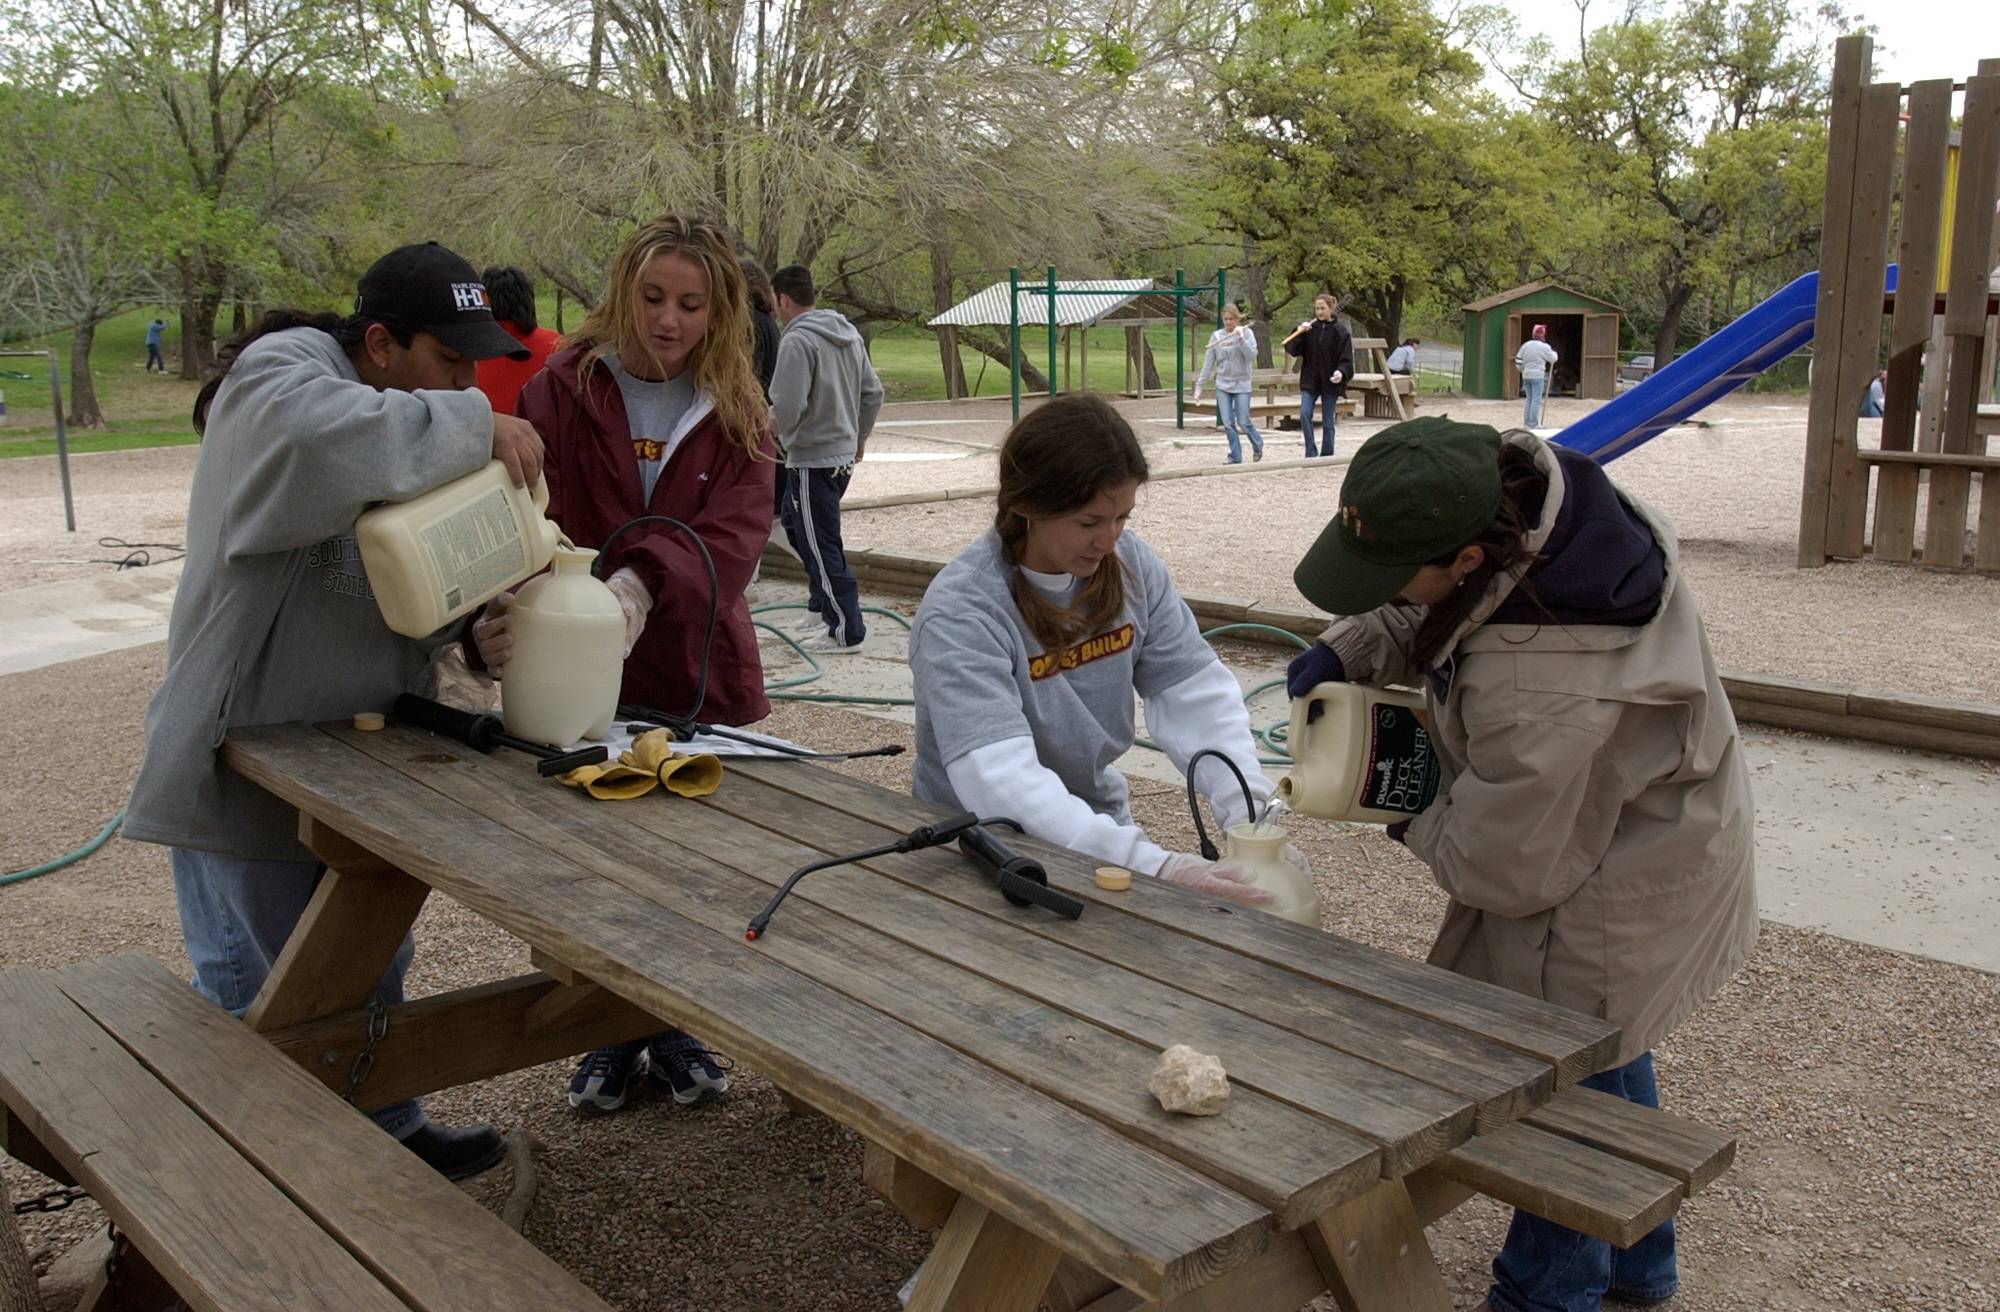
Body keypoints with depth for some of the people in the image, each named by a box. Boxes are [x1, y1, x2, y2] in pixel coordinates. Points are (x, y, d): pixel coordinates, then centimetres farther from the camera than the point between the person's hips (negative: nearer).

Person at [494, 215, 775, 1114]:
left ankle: (677, 1034, 33)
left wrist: (644, 581, -34)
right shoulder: (562, 391, -4)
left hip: (698, 677, 1)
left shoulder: (737, 416, 1)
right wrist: (497, 616, -36)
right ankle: (609, 1038, 31)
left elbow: (734, 532, -15)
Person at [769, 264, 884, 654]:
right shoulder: (849, 334, 9)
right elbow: (873, 393, 14)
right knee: (793, 520, 25)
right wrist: (860, 436, 25)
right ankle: (822, 604, 30)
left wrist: (769, 429, -4)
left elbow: (788, 407, -24)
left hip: (812, 459, -9)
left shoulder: (797, 341, -18)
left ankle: (846, 632, 1)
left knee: (821, 546, -2)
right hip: (843, 454, 10)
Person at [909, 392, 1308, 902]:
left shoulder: (1130, 563, -5)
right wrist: (1152, 865, -44)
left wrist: (1248, 813, -21)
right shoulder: (960, 613, -24)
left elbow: (1196, 691, -5)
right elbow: (1002, 783, -34)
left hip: (1100, 824, 6)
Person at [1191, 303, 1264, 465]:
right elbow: (1208, 363, 6)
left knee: (1243, 422, -4)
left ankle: (1258, 446, 23)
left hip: (1241, 384, -2)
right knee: (1228, 424, -2)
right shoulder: (1216, 336, 4)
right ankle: (1235, 458, 7)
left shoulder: (1246, 332, -1)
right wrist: (1199, 386, 4)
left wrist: (1240, 338, -23)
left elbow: (1252, 354, -13)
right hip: (1222, 385, 2)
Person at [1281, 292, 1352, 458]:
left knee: (1327, 422, 4)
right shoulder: (1310, 328, 5)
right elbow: (1292, 350, 1)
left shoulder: (1340, 331, -3)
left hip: (1330, 382, -2)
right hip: (1310, 381, 2)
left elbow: (1346, 359, -7)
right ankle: (1310, 453, -4)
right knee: (1304, 414, -14)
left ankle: (1326, 456, 14)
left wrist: (1341, 372, -26)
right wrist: (1299, 332, -14)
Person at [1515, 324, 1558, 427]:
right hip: (1537, 376, -6)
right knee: (1536, 400, -3)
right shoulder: (1544, 347, -8)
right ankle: (1533, 424, -5)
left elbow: (1518, 359, 9)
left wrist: (1522, 368, 25)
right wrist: (1554, 353, 24)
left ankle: (1526, 422, 16)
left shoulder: (1525, 345, 7)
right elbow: (1553, 359, 2)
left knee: (1529, 399, 15)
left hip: (1526, 375, 6)